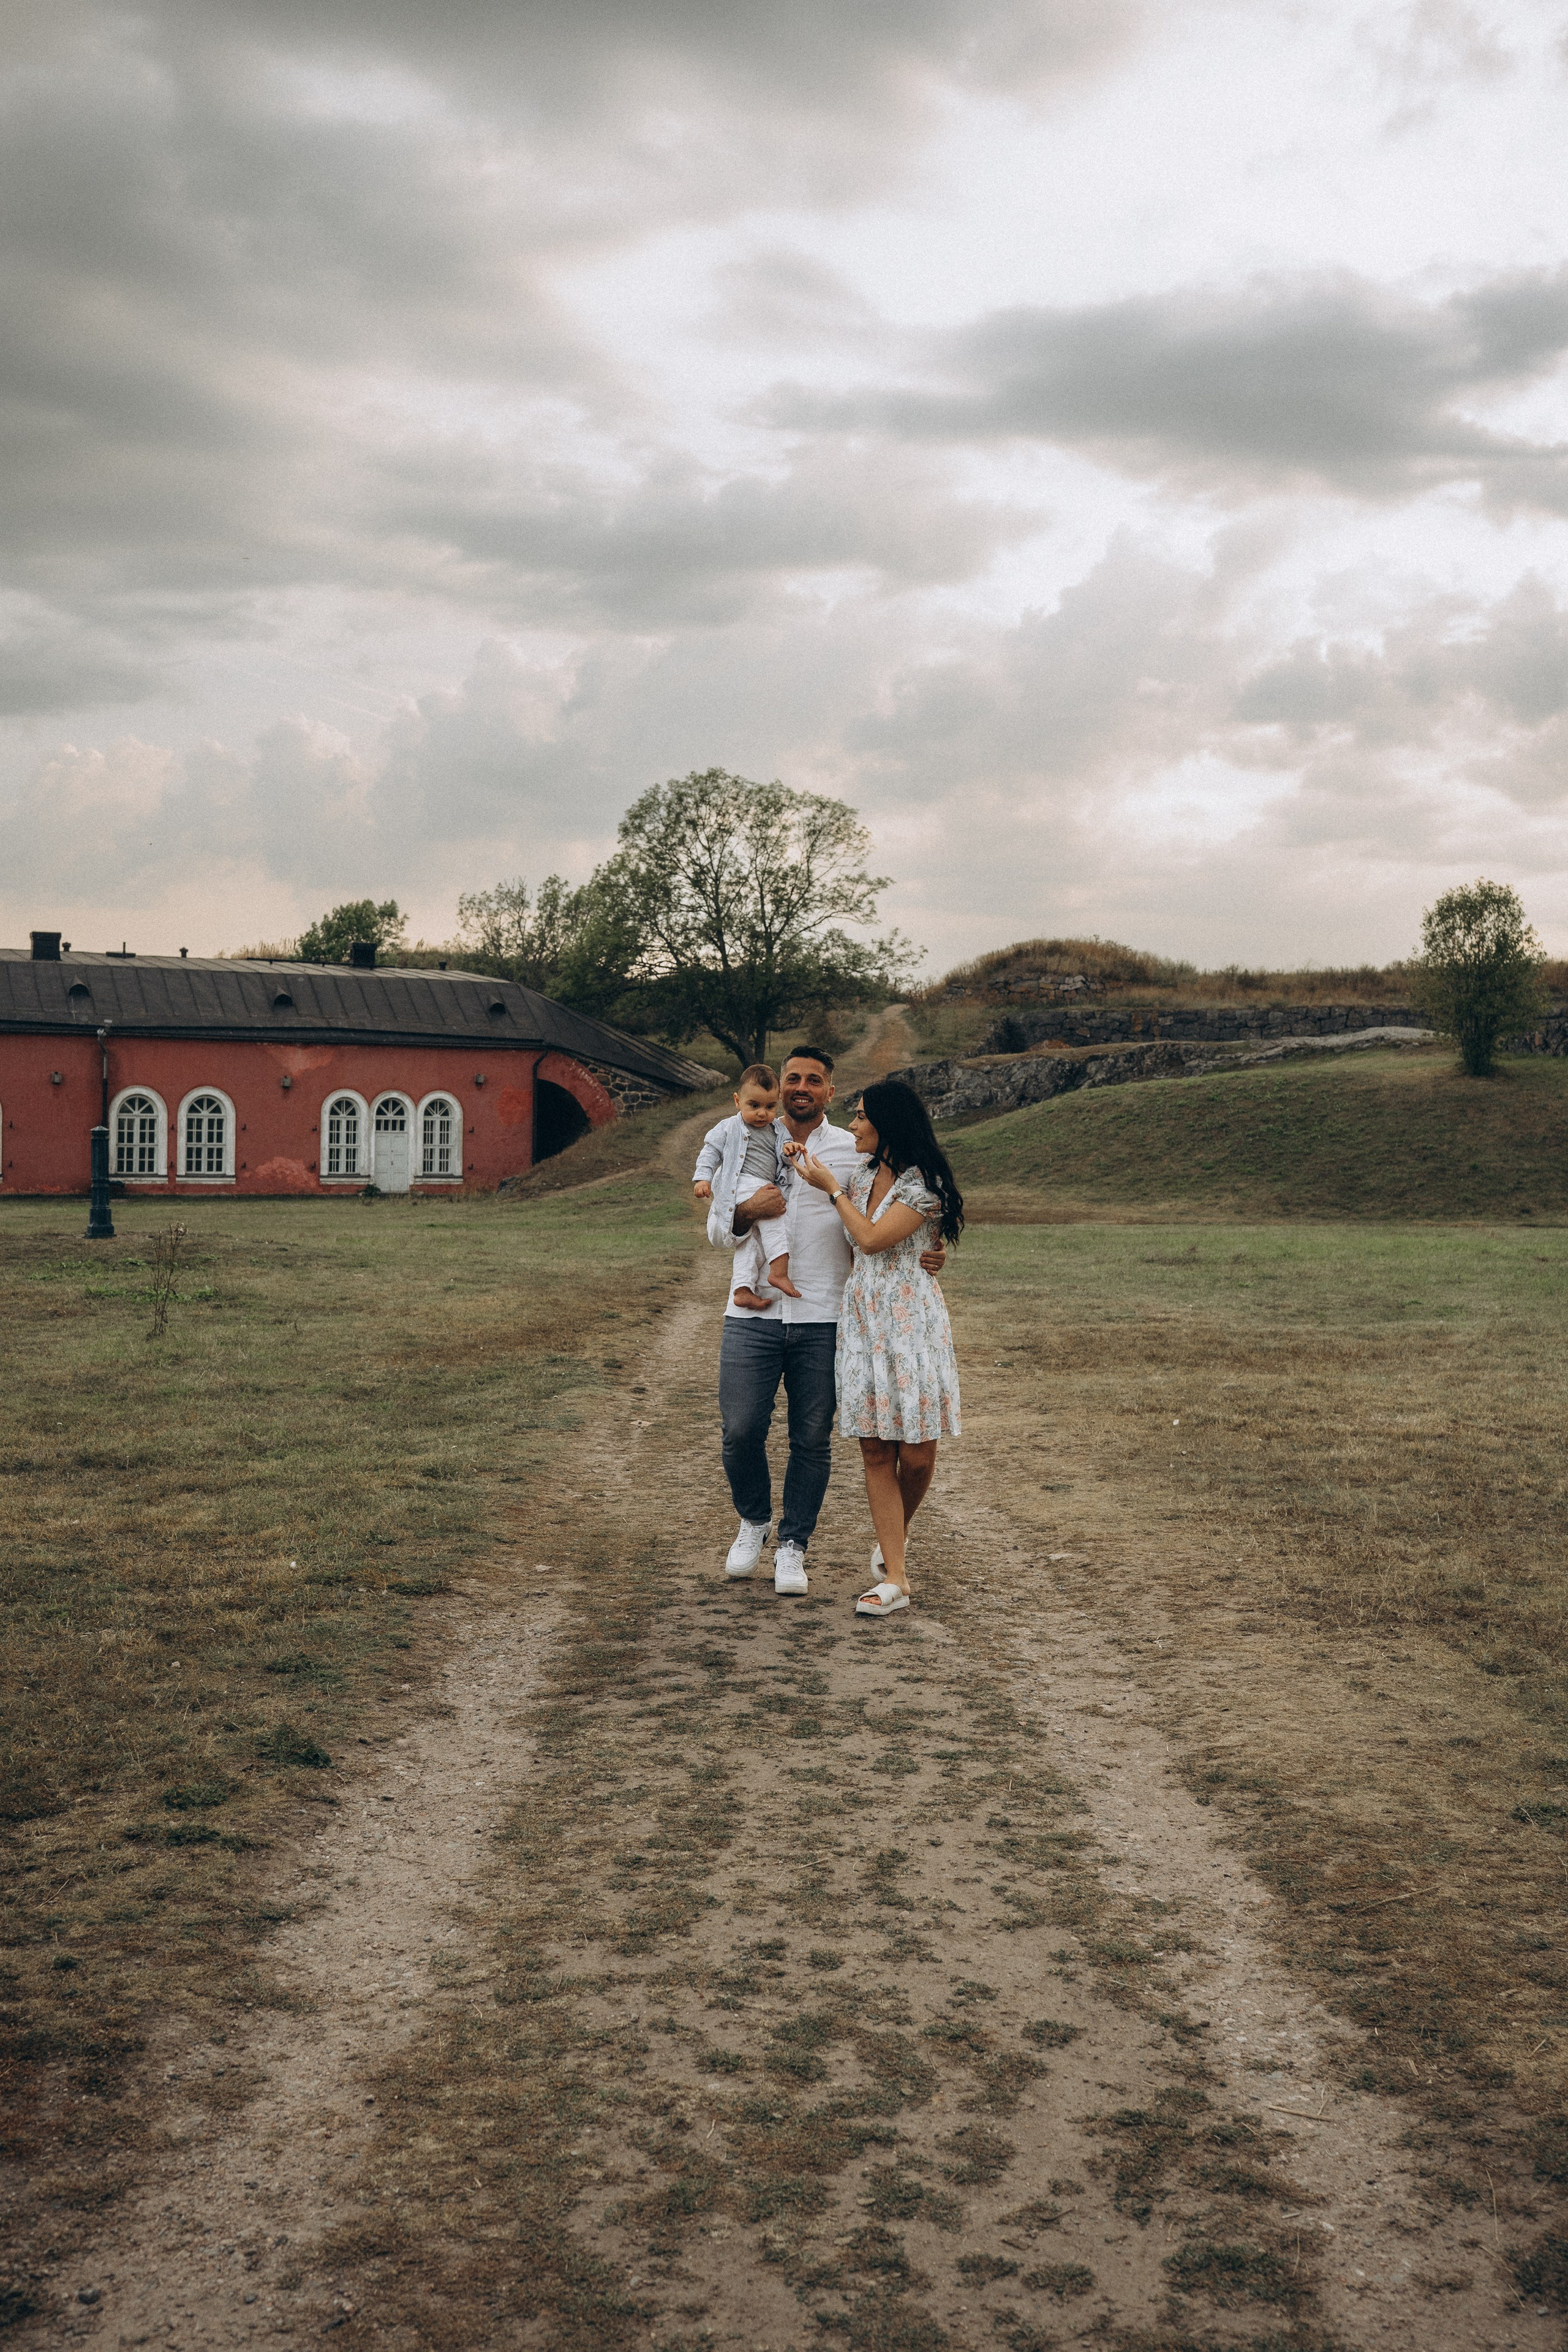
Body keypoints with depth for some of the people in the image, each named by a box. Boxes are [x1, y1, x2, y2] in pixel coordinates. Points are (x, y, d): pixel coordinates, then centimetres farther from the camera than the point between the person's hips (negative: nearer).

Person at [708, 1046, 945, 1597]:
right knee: (740, 1431, -3)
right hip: (753, 1314, 1)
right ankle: (754, 1521, 25)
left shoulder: (854, 1153, 5)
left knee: (813, 1439, 4)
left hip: (823, 1318, -1)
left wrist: (920, 1260, -12)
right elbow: (716, 1232, 10)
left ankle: (792, 1545, 20)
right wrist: (746, 1213, -11)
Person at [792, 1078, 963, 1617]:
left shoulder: (924, 1185, -10)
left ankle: (894, 1541, 28)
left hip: (910, 1319, -6)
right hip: (862, 1317, 6)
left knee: (917, 1454, -2)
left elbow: (871, 1238, -16)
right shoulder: (863, 1174, 12)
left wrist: (832, 1188, -4)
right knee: (876, 1452, 1)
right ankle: (894, 1578, 3)